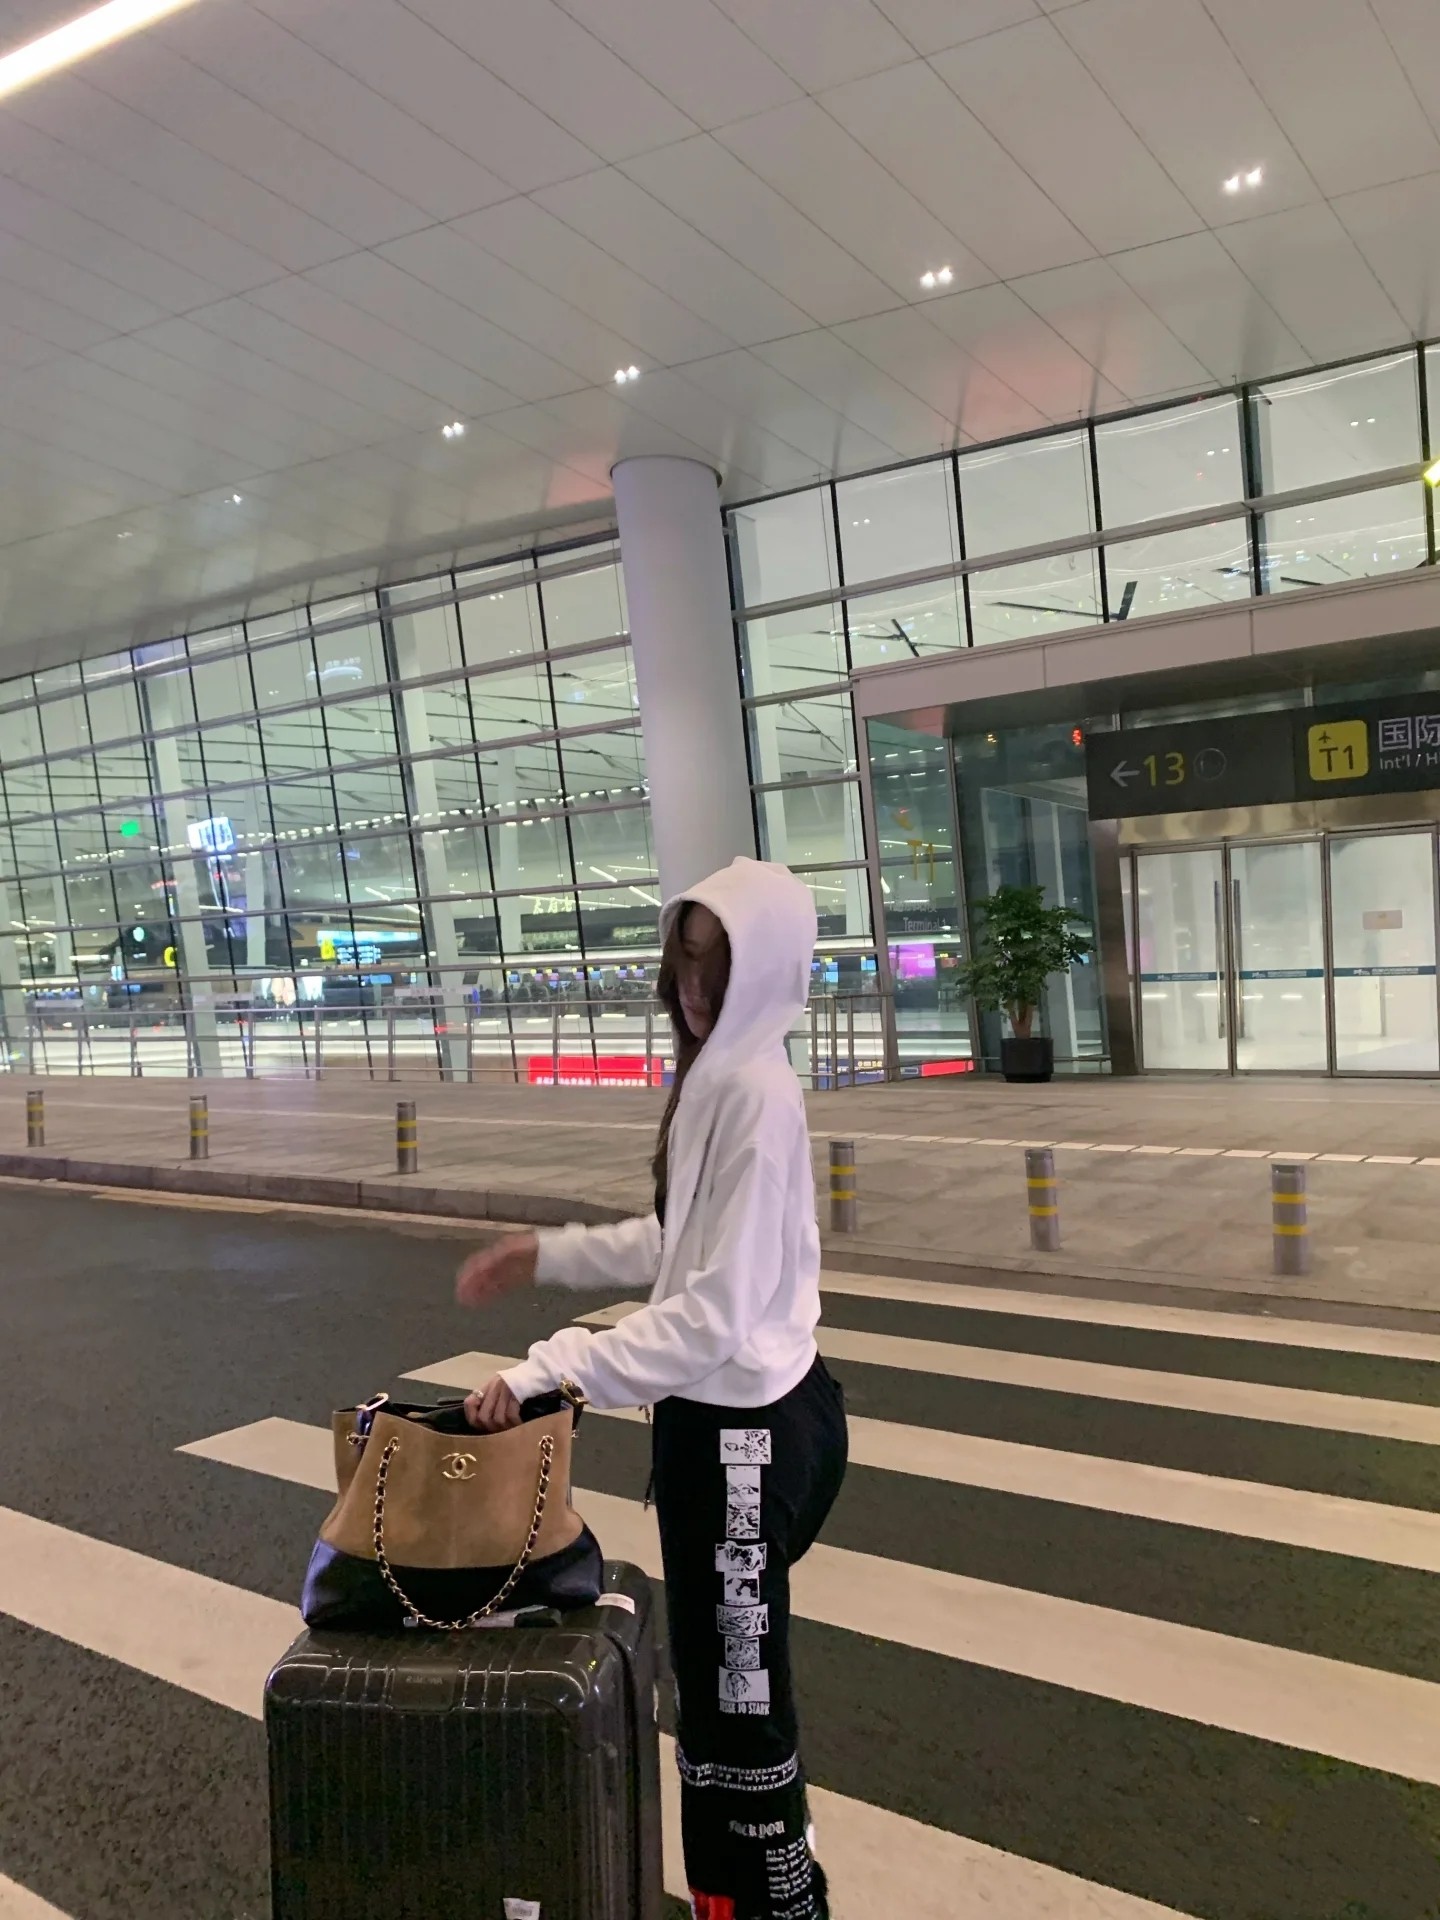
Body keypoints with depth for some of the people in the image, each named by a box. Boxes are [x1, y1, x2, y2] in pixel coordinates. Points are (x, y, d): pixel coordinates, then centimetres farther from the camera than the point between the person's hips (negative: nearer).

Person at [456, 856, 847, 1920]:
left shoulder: (756, 1095, -24)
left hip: (746, 1427, -10)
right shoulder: (717, 1077, 6)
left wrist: (549, 1372, -27)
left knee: (738, 1692, 8)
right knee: (719, 1677, 23)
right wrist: (547, 1253, 12)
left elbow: (714, 1311, -28)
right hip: (724, 1413, 10)